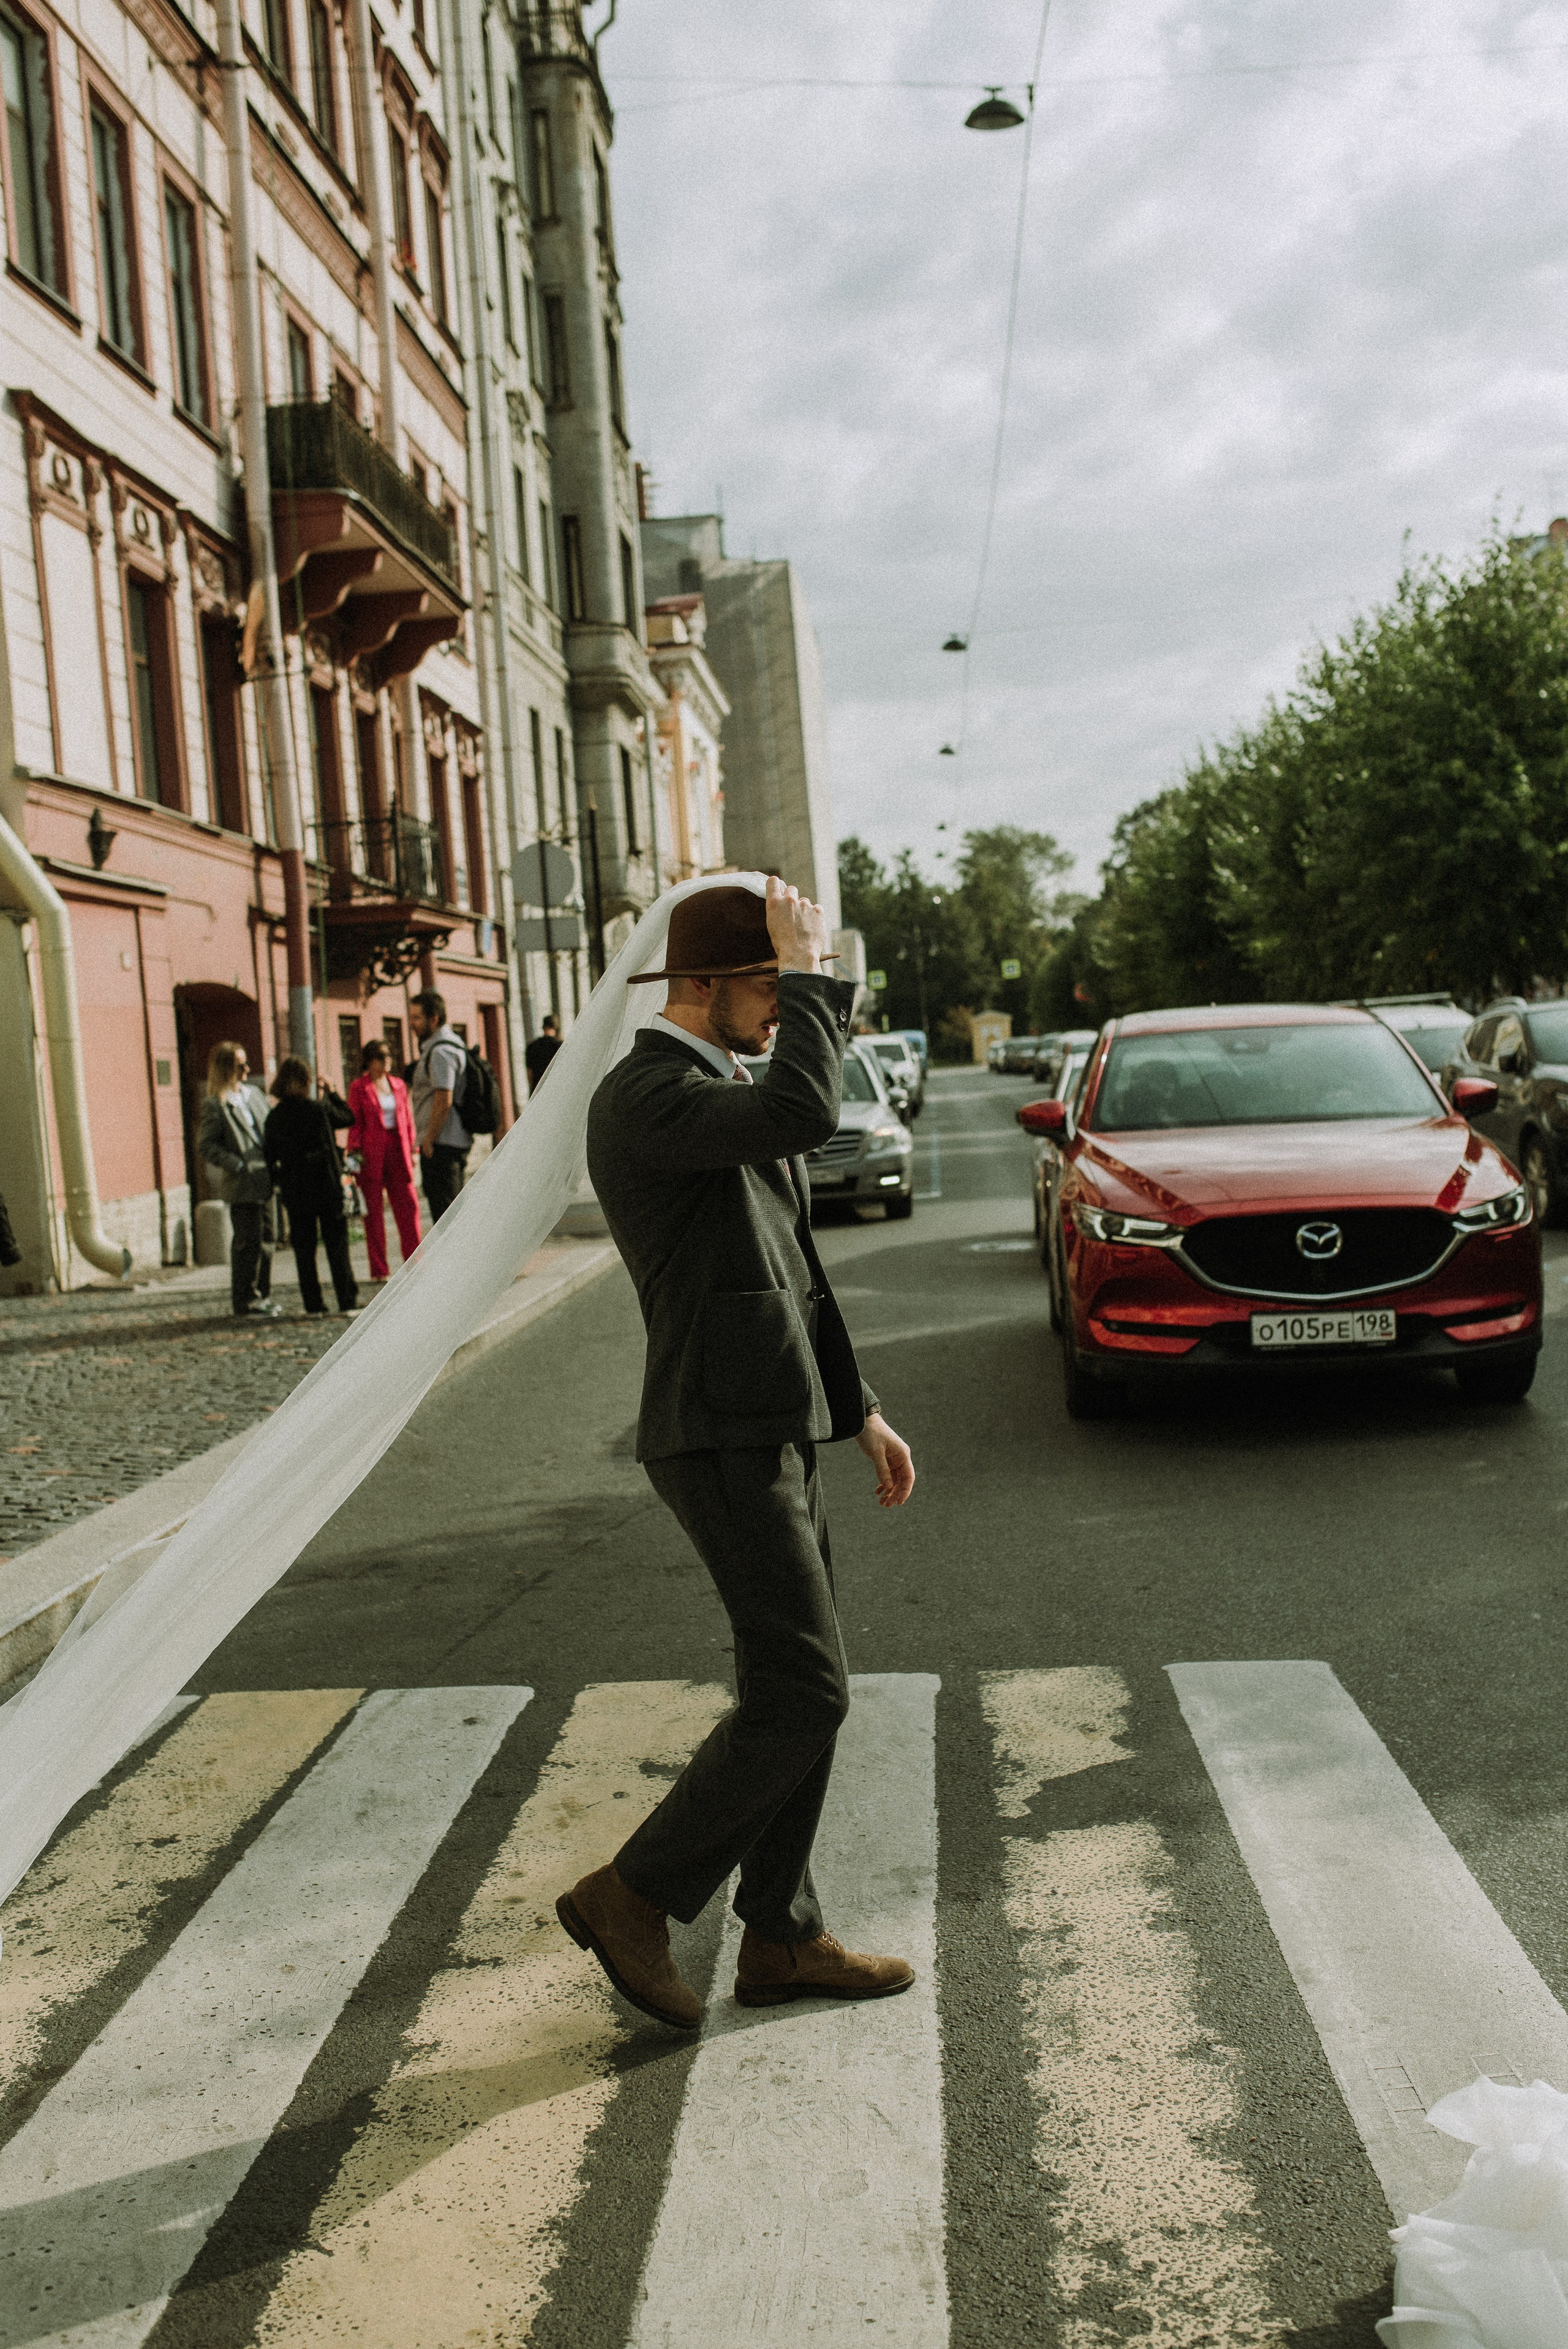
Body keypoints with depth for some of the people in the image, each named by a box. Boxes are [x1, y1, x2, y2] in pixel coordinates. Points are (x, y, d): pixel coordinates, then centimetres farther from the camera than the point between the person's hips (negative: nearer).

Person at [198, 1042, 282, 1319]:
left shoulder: (254, 1093, 12)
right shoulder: (215, 1106, -11)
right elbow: (205, 1146, -13)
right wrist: (238, 1166, -18)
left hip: (264, 1182, 8)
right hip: (243, 1186, -8)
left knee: (267, 1238, 13)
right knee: (248, 1243, -2)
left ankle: (261, 1296, 24)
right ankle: (246, 1300, 9)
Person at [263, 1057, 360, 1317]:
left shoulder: (274, 1117, -1)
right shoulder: (318, 1110, -10)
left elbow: (269, 1156, 4)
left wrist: (279, 1180, 16)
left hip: (296, 1192, 2)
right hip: (327, 1187, -2)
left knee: (304, 1250, 8)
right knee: (337, 1246, 6)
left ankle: (313, 1305, 7)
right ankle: (347, 1302, 4)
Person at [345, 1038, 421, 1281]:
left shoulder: (399, 1085, 13)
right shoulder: (359, 1087, 1)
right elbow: (355, 1123, -1)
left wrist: (413, 1150, 10)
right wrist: (354, 1153, -8)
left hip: (398, 1151, 4)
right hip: (371, 1155, -4)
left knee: (409, 1206, -2)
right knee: (373, 1211, 1)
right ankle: (378, 1270, 5)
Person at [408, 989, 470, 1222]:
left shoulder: (441, 1051, -16)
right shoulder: (452, 1042, 17)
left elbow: (444, 1100, -23)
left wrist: (428, 1141, -18)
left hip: (440, 1145, -11)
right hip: (457, 1141, 11)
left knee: (444, 1209, -8)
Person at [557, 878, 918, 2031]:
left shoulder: (726, 1095, 17)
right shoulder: (643, 1096, -15)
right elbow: (804, 1114, -33)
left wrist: (861, 1410, 19)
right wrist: (810, 974, -18)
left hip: (773, 1430, 10)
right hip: (722, 1444, -10)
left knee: (801, 1688, 13)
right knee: (802, 1696, -7)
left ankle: (781, 1938, 24)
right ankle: (633, 1896, 8)